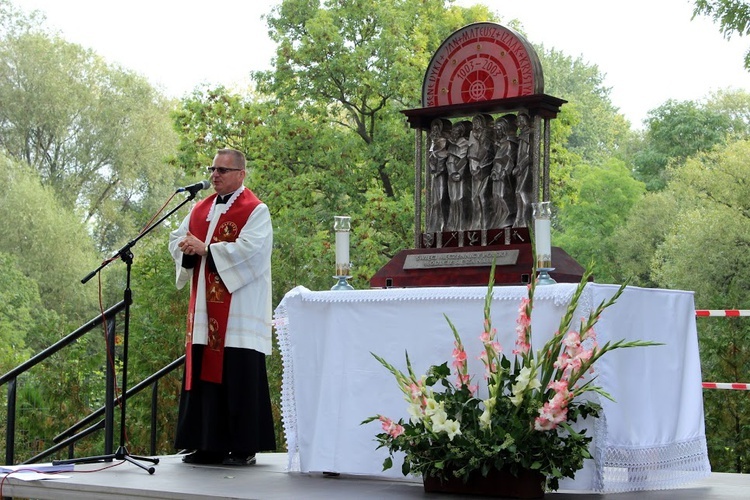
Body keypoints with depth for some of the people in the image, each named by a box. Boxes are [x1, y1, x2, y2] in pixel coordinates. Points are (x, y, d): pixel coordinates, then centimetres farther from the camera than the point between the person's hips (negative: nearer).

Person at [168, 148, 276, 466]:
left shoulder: (256, 211, -4)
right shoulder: (201, 209, 17)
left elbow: (248, 248, -18)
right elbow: (176, 239, 15)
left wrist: (205, 249, -16)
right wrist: (188, 249, -8)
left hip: (239, 312, -7)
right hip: (204, 311, 7)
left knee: (239, 377, -5)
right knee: (203, 373, 7)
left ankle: (245, 448, 1)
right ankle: (208, 445, 13)